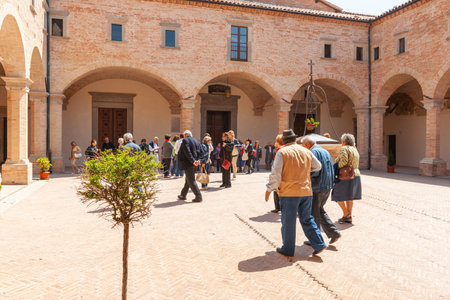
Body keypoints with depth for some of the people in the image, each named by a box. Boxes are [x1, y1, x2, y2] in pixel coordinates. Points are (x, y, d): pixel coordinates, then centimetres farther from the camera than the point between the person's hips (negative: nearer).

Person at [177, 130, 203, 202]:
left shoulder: (185, 140, -7)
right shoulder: (197, 141, 16)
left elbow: (187, 152, -19)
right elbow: (199, 152, 5)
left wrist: (193, 161, -21)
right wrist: (198, 160, -7)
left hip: (188, 164, -8)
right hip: (194, 164, 8)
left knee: (191, 181, -5)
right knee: (188, 180, 18)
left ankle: (198, 197, -8)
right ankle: (183, 195, 30)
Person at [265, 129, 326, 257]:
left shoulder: (282, 152, -7)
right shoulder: (306, 152, 8)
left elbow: (275, 174, -12)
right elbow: (318, 166, 21)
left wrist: (269, 189, -1)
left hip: (289, 193, -5)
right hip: (306, 191, 5)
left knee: (288, 222, 6)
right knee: (307, 219, 17)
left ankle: (288, 249, 17)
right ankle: (319, 244, 13)